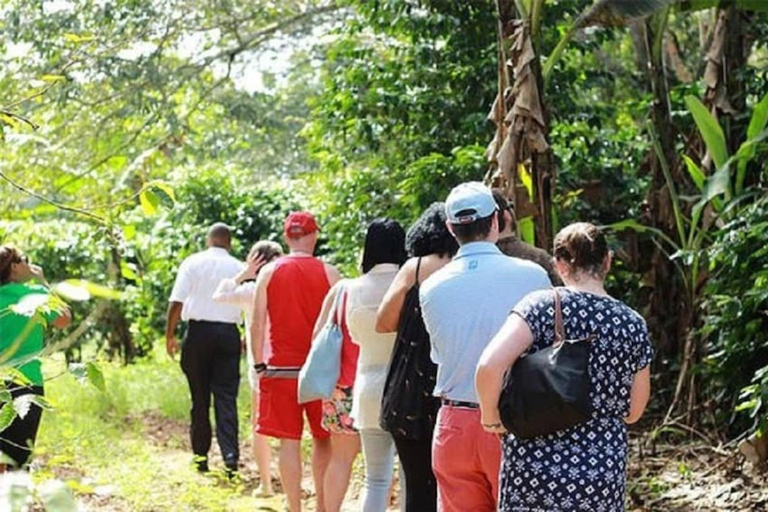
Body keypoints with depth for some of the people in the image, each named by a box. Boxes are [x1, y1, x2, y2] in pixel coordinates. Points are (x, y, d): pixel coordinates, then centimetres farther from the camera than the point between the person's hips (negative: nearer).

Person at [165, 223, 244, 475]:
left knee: (200, 398, 7)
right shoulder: (239, 268, 5)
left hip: (198, 331, -1)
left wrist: (170, 335, 3)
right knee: (226, 397, -1)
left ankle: (201, 457, 12)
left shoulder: (192, 263, 1)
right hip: (228, 332, 1)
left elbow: (177, 301, -4)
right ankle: (230, 455, -14)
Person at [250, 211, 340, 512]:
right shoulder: (328, 273, -2)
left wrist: (259, 365, 5)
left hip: (281, 369, 0)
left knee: (289, 442, 4)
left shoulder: (269, 272, 0)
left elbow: (257, 324, -1)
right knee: (322, 440, 12)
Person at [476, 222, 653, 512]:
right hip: (603, 473, 2)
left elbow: (490, 365, -21)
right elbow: (632, 413, 10)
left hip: (534, 467, -2)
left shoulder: (542, 306, -8)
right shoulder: (633, 325, 2)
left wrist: (491, 418, -6)